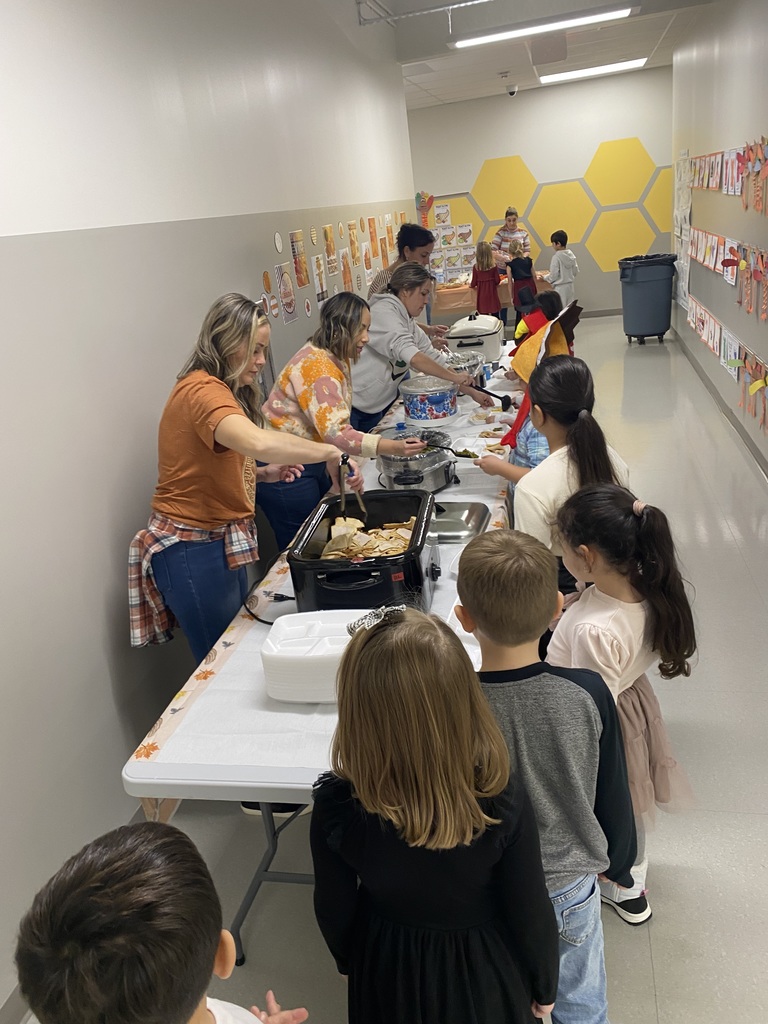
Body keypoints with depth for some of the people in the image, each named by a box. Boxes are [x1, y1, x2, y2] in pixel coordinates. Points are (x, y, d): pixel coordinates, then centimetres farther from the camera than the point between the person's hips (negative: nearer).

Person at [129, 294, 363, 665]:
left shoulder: (221, 390, 13)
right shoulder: (202, 390, -19)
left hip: (220, 543, 10)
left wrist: (265, 473, 4)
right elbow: (258, 442, -40)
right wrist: (329, 452, -32)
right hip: (192, 549, -10)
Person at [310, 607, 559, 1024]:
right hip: (481, 973, -1)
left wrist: (350, 962, 10)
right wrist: (544, 985, 3)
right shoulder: (502, 800, -33)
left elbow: (334, 910, -12)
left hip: (388, 973, 1)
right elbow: (530, 915, -17)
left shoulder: (336, 806, -30)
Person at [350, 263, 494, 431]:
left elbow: (437, 363, 12)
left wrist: (473, 393, 6)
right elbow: (411, 356, -27)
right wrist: (455, 377, -22)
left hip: (378, 410, 9)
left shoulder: (410, 326, 12)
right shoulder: (383, 312, -15)